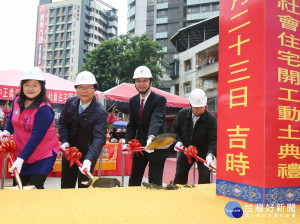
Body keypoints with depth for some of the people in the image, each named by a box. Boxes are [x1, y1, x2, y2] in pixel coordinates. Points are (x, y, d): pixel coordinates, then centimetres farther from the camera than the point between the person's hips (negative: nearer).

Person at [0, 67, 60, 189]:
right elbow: (11, 118, 21)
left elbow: (36, 137, -24)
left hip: (43, 155, -6)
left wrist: (21, 159, -25)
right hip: (21, 153, 7)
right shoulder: (17, 101, 0)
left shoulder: (44, 109, -21)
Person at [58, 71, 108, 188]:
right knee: (66, 185, 20)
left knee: (84, 186, 5)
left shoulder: (100, 112, -22)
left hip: (88, 153, -5)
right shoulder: (70, 103, -5)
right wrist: (65, 141, -9)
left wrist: (89, 159, -43)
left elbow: (99, 138, -30)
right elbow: (63, 122, 7)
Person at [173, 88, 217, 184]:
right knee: (179, 176, 12)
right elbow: (176, 129, 6)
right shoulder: (182, 114, -10)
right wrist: (178, 141, -11)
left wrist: (210, 154, -37)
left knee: (204, 178, -6)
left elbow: (213, 140, -22)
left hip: (203, 152, -3)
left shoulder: (211, 118, -20)